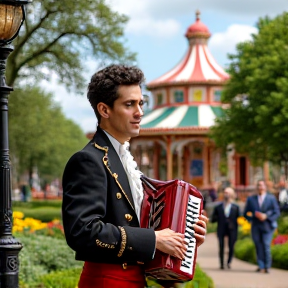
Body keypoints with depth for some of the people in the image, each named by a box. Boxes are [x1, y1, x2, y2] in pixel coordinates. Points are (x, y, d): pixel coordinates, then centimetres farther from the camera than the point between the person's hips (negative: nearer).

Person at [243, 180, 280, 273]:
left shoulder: (271, 198, 5)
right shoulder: (251, 199, 10)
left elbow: (277, 212, 2)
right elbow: (246, 213, 10)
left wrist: (266, 216, -13)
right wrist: (255, 215, -10)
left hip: (267, 226, -2)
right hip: (256, 227, 2)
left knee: (266, 246, -12)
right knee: (259, 247, 0)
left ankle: (267, 267, -4)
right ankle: (261, 266, 6)